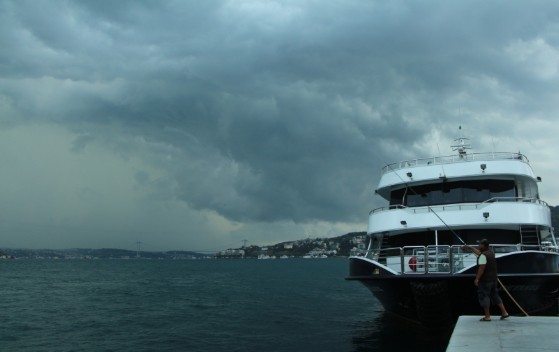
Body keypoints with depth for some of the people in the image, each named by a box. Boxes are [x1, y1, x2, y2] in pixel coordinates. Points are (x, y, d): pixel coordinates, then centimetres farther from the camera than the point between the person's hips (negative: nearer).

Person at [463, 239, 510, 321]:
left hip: (485, 280, -9)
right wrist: (469, 247, 32)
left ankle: (487, 316, 3)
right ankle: (504, 312, 16)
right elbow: (478, 252, 26)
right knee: (495, 295, 17)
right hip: (493, 279, 9)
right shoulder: (490, 252, 11)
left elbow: (482, 268, -23)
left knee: (484, 297, 0)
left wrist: (477, 278, -19)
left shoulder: (483, 256, -18)